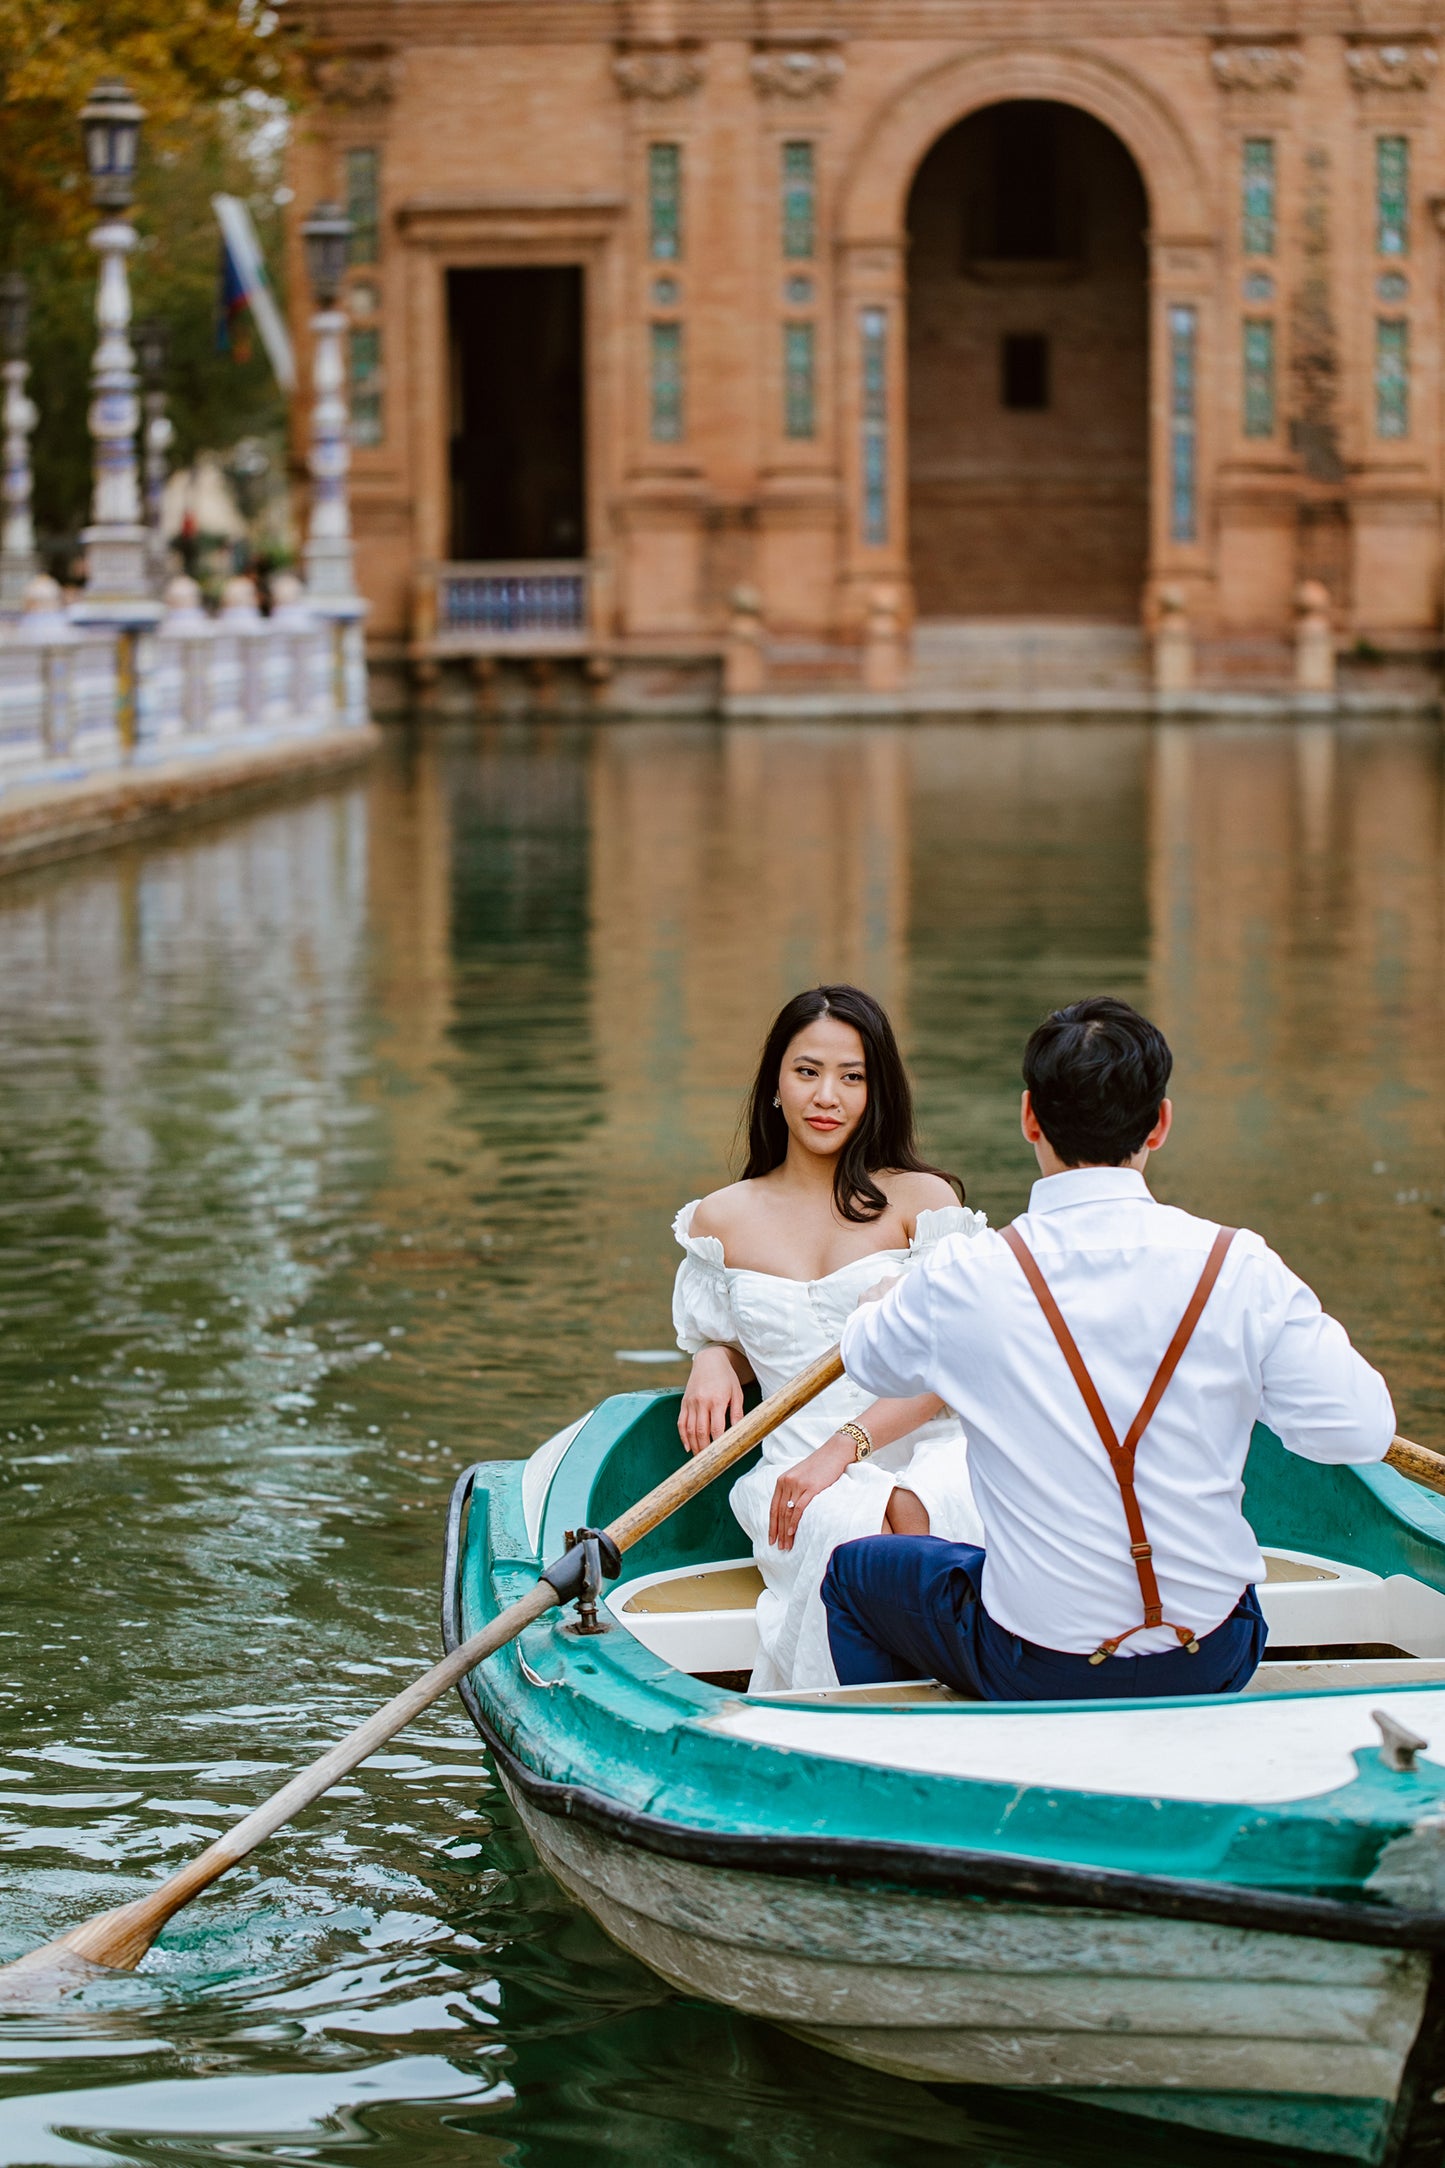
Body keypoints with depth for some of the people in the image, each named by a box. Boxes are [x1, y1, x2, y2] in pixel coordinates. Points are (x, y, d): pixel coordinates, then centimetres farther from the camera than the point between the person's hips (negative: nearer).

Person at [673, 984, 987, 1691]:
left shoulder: (922, 1200, 6)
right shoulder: (722, 1220, 14)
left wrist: (846, 1445, -16)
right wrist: (713, 1362, 1)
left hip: (927, 1453, -1)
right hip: (801, 1476, 1)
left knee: (916, 1513, -41)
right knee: (853, 1530, -37)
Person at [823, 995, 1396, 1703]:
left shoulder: (963, 1280, -14)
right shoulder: (1240, 1269, -15)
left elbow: (868, 1361, 8)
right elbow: (1359, 1427, -10)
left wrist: (887, 1296, 32)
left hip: (1036, 1677, -2)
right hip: (1213, 1667, 2)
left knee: (854, 1571, 27)